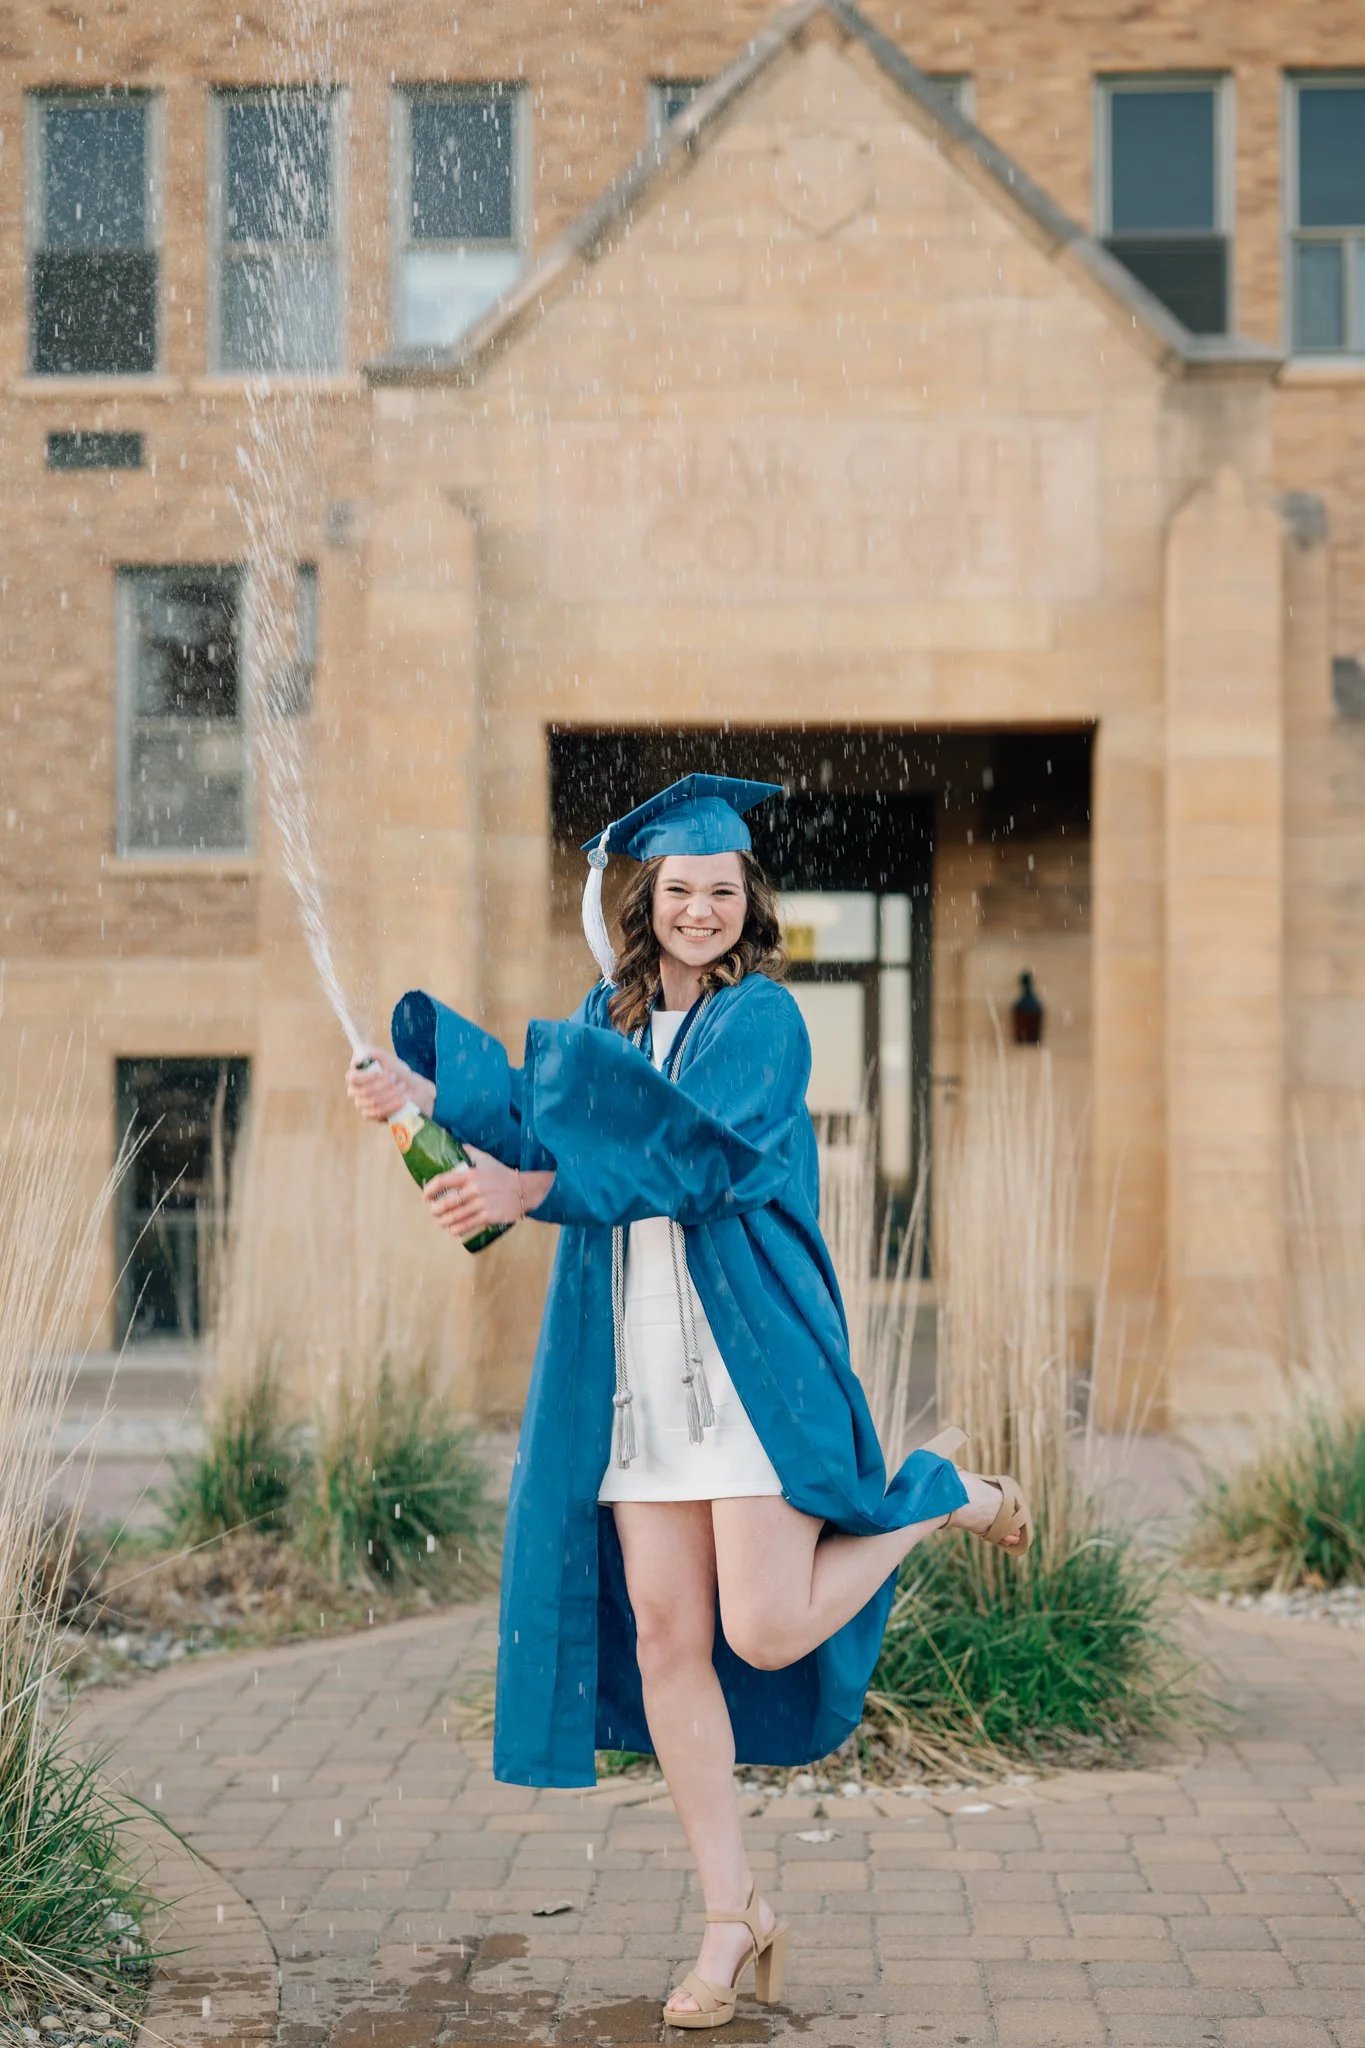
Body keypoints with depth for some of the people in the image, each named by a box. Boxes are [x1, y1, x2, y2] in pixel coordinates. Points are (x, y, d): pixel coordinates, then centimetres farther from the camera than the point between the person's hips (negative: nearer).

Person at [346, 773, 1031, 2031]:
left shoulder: (763, 1018, -4)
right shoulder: (610, 1017, 14)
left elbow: (700, 1149, -20)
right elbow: (540, 1117, -1)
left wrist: (534, 1187, -31)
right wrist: (429, 1087, -20)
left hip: (754, 1362, -5)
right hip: (639, 1373, 5)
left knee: (765, 1637, -8)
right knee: (662, 1640, 3)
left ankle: (938, 1496, 19)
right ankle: (735, 1917, 15)